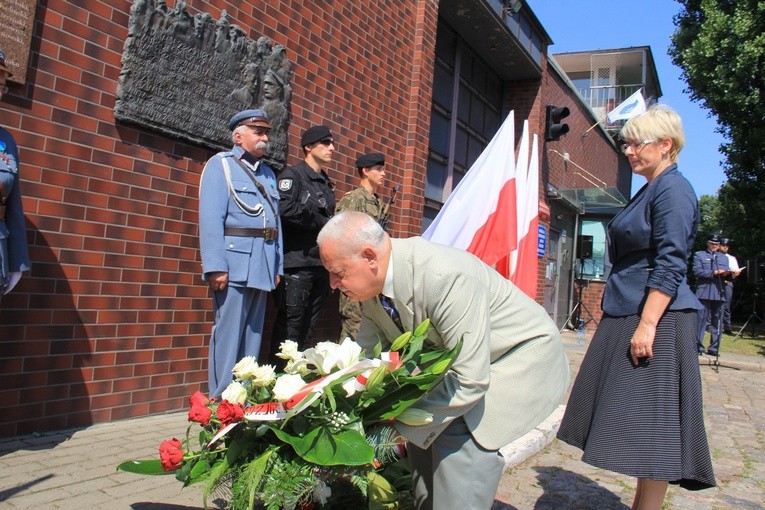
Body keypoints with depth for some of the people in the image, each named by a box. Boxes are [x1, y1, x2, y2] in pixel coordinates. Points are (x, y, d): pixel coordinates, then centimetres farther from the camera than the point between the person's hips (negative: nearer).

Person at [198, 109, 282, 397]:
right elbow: (210, 218, -10)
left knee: (252, 337, 10)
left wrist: (277, 267, 10)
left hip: (262, 268, 7)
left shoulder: (268, 174, 21)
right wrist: (215, 266, -18)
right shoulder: (221, 164, 2)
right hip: (234, 264, -6)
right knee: (228, 336, -5)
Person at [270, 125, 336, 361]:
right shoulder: (293, 174, -1)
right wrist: (324, 223, -10)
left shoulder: (326, 183, 22)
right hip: (297, 263, -7)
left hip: (320, 263, 7)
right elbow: (286, 209, -19)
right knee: (290, 324, -6)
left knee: (309, 327, 11)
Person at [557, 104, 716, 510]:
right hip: (627, 316, 10)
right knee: (639, 425, 14)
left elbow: (670, 266, -19)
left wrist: (647, 325, -24)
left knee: (651, 422, -4)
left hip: (656, 320, -10)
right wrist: (614, 318, 24)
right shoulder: (650, 191, 19)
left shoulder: (674, 189, -11)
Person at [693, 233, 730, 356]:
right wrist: (714, 273, -15)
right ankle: (698, 346, -1)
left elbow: (726, 273, 17)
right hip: (704, 293, -4)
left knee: (717, 322, 4)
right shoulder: (699, 255, 10)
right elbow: (697, 271, -5)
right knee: (702, 319, -5)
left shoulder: (724, 257, 25)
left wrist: (727, 274, -6)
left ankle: (714, 348, 9)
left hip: (719, 293, 4)